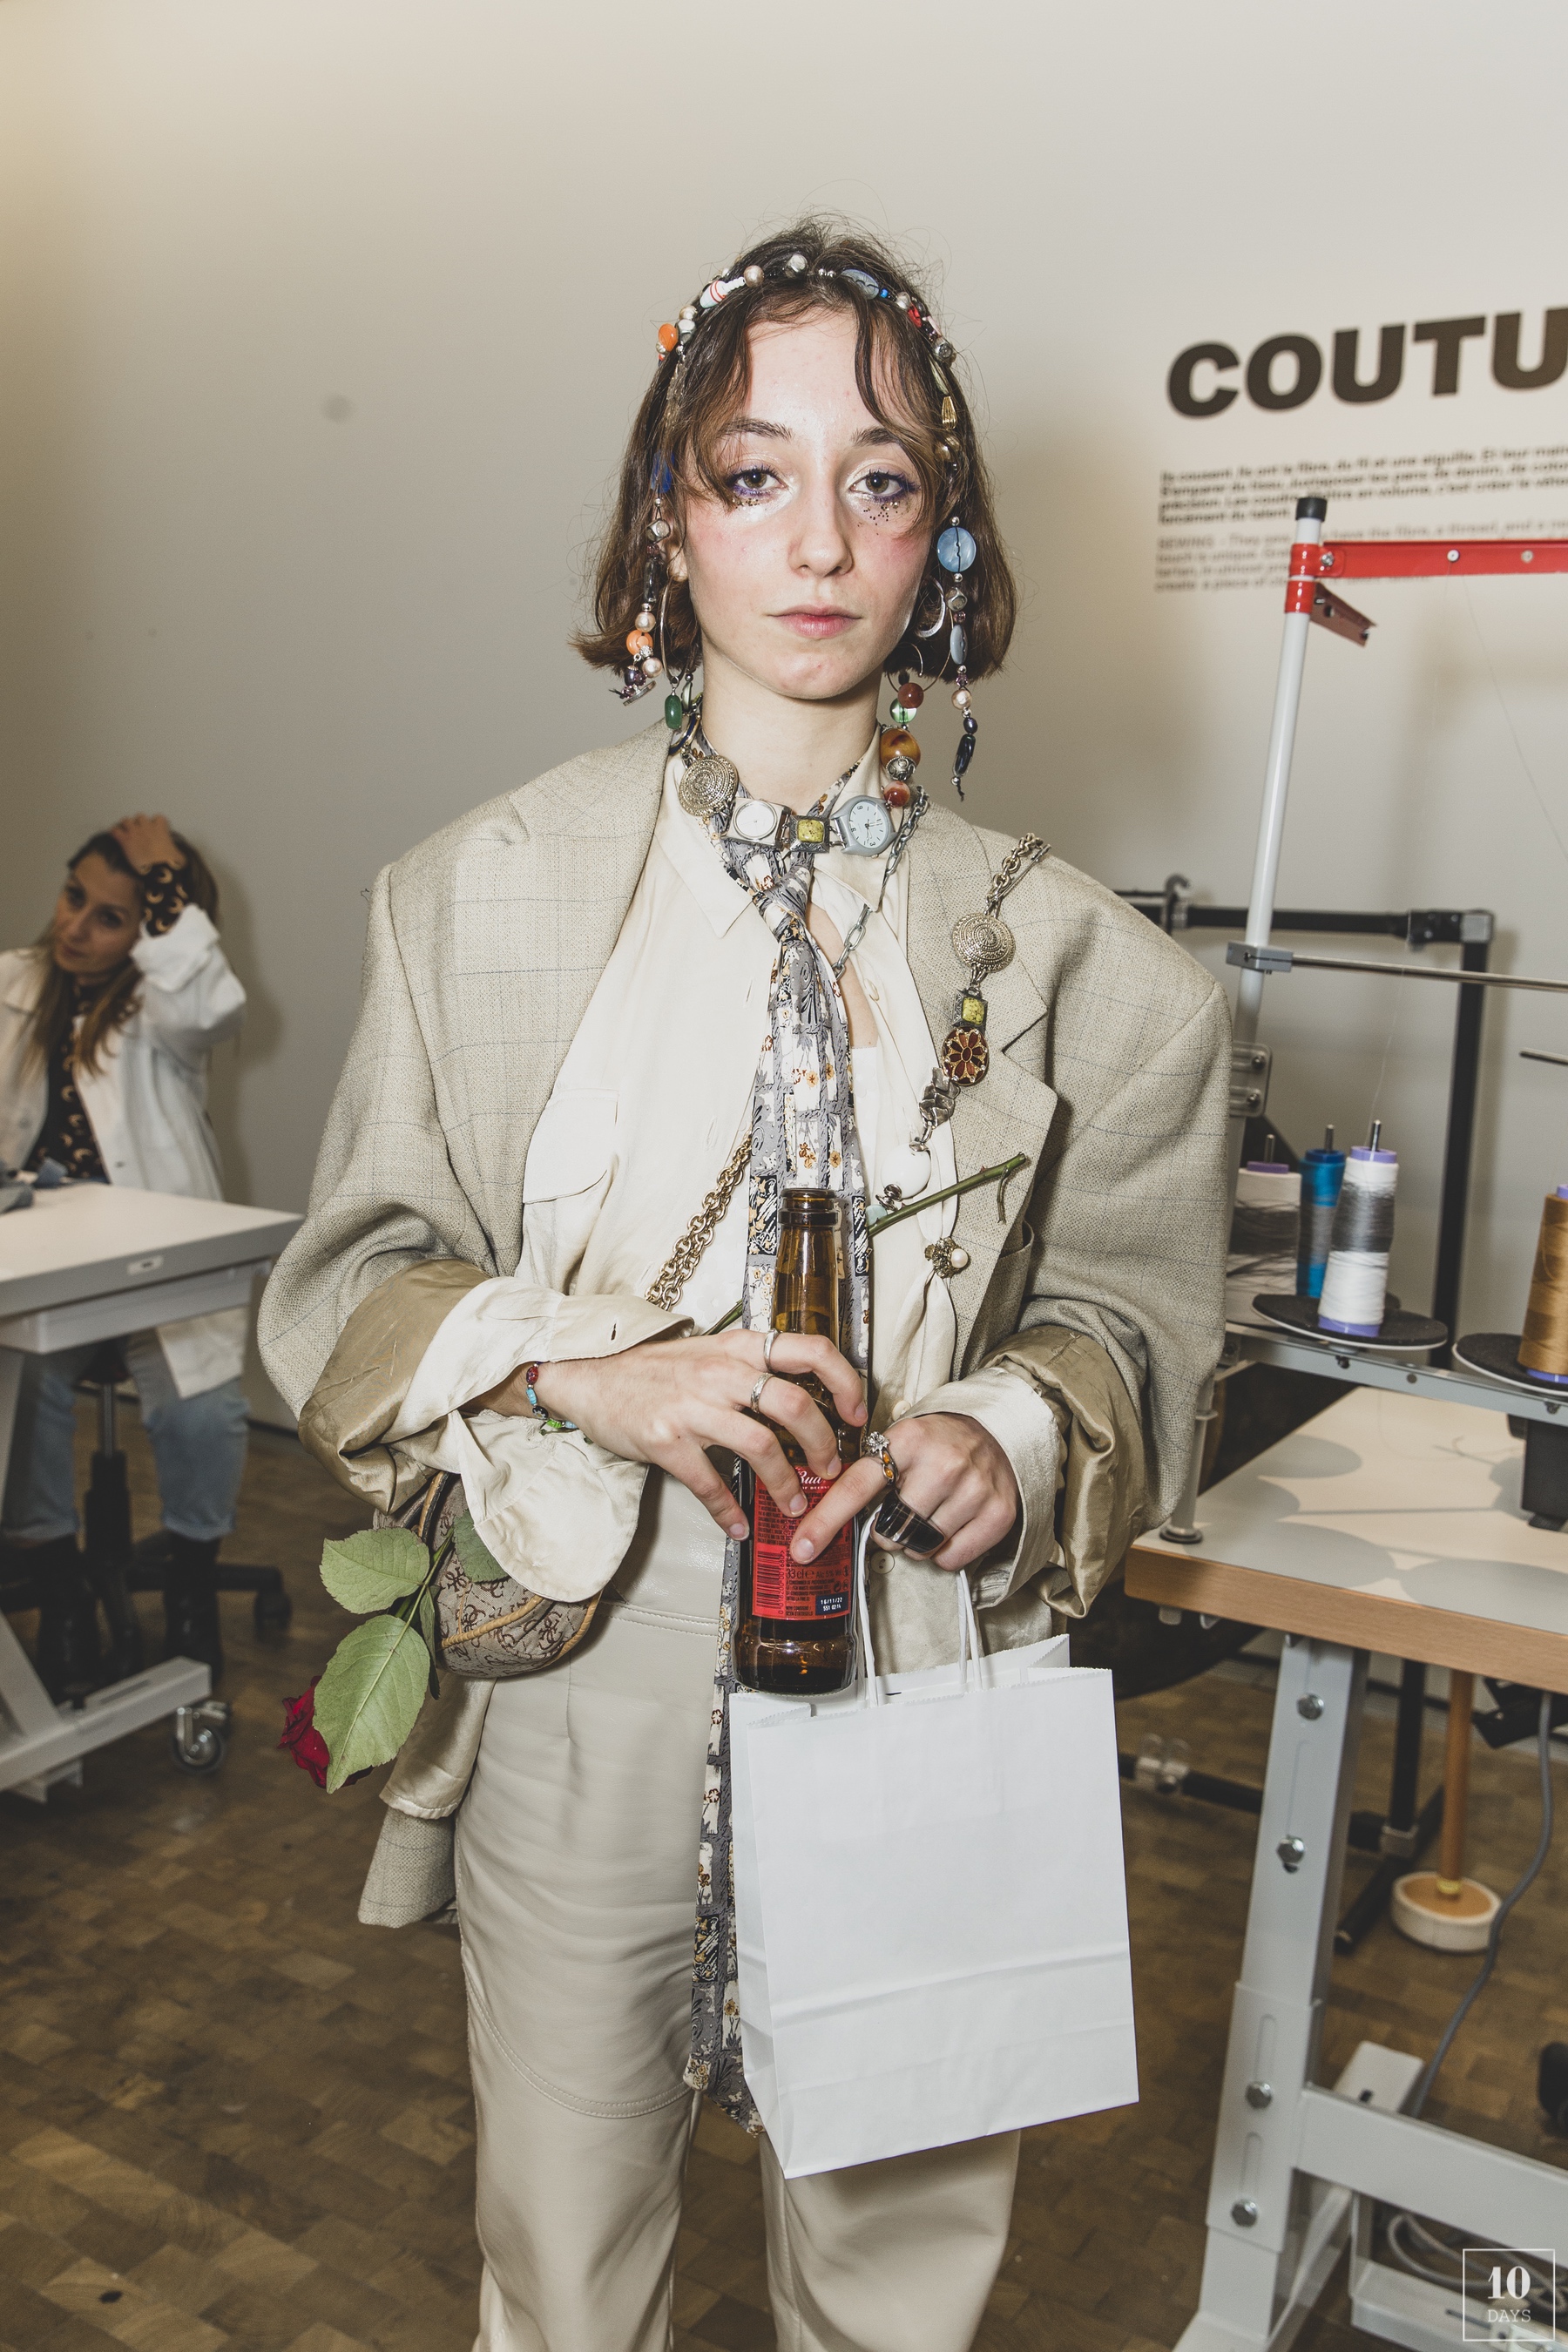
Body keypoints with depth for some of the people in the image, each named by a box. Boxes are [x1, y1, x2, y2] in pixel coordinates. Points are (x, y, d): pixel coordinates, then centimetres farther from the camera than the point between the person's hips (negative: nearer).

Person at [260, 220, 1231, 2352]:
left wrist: (1010, 1439, -15)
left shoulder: (1058, 954, 0)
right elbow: (340, 1293, 0)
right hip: (583, 1709, 0)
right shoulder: (486, 893, -2)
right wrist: (585, 1373, -18)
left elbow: (1126, 1315, 7)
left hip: (918, 1707, 1)